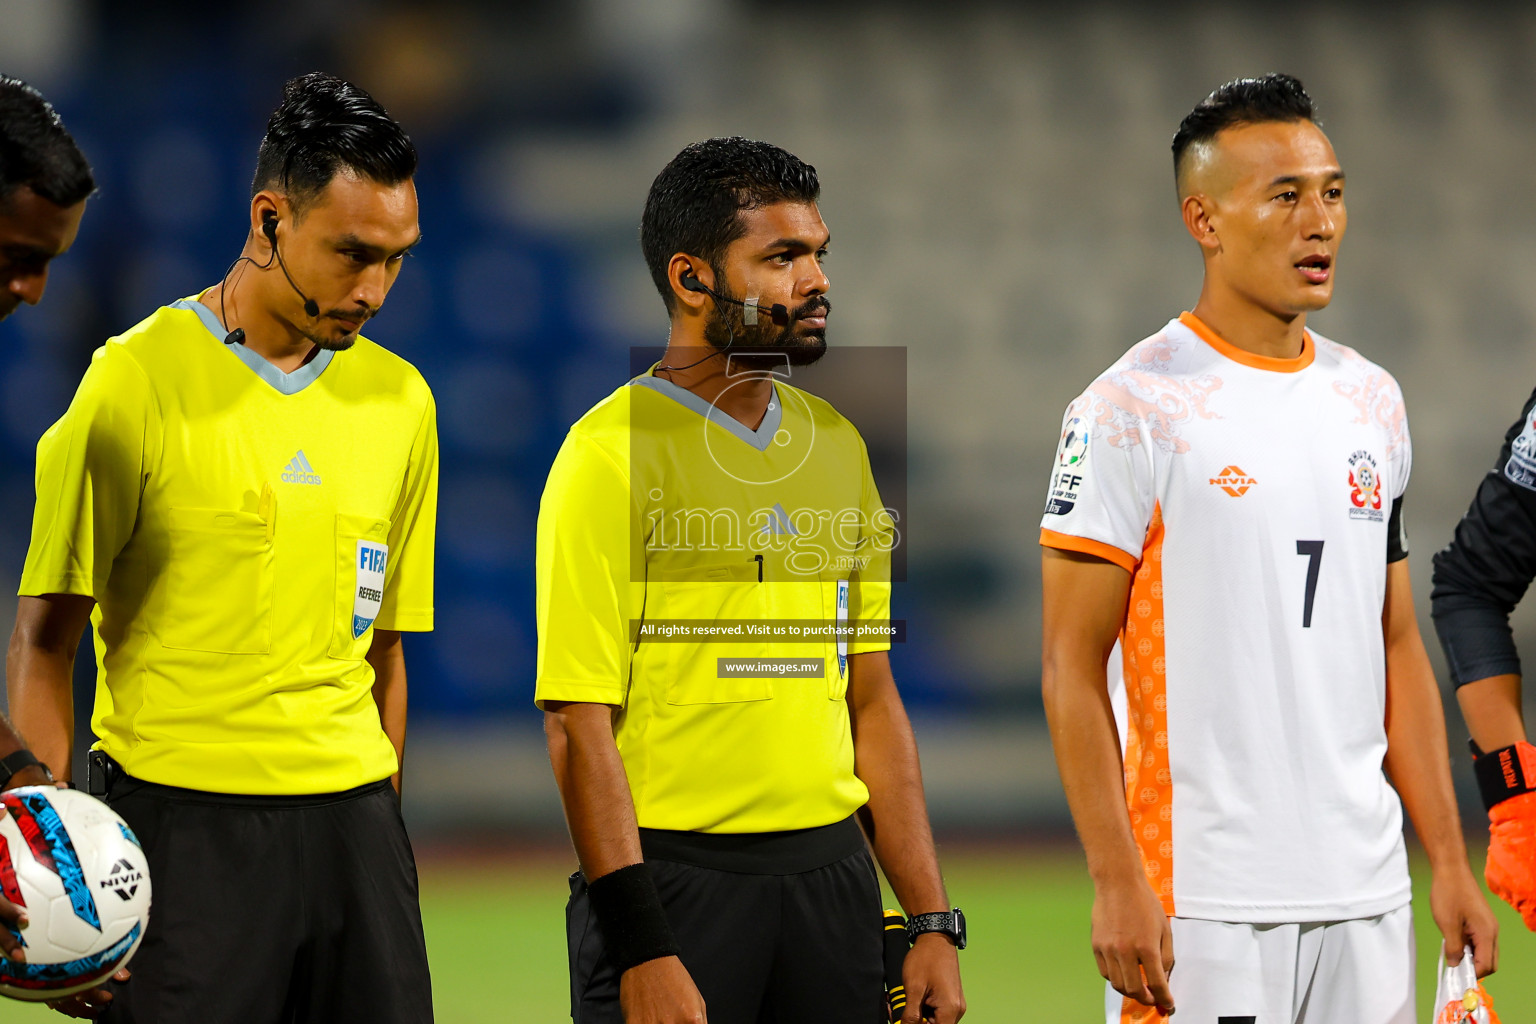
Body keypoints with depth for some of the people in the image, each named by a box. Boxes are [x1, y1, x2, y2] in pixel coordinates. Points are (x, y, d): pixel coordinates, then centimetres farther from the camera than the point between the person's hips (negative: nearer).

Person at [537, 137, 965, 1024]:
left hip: (832, 874, 6)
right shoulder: (614, 451, -7)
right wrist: (642, 951, -18)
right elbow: (580, 719, -12)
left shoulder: (836, 444, 13)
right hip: (673, 874, -6)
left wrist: (933, 921, 8)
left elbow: (872, 699, 15)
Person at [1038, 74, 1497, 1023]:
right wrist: (1118, 883, -15)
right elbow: (1074, 667, -8)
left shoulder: (1372, 402, 12)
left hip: (1367, 897, 6)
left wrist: (1450, 861, 11)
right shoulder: (1132, 410, -7)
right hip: (1200, 900, -6)